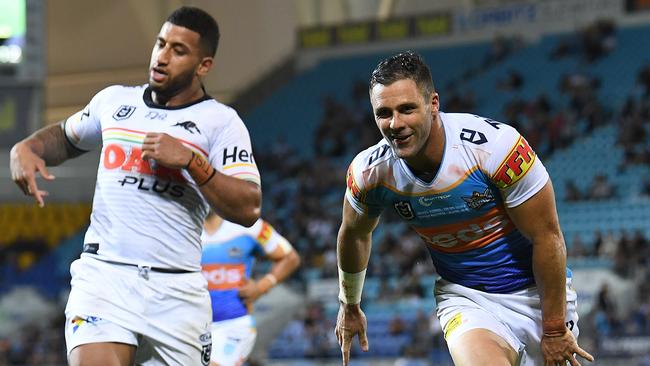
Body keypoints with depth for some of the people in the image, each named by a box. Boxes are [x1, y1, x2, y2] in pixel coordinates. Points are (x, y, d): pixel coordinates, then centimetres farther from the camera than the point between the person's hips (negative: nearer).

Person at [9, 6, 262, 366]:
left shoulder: (221, 121, 2)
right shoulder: (114, 100, 13)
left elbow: (248, 209, -8)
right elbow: (64, 137, 32)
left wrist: (190, 160, -17)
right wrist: (26, 148, 11)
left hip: (177, 291, -1)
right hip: (104, 275, 1)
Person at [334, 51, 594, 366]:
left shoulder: (494, 145, -24)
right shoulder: (369, 173, -12)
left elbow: (547, 237, -16)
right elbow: (354, 234, 11)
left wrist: (554, 329, -11)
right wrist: (349, 306, 25)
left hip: (535, 292, -1)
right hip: (465, 298, 1)